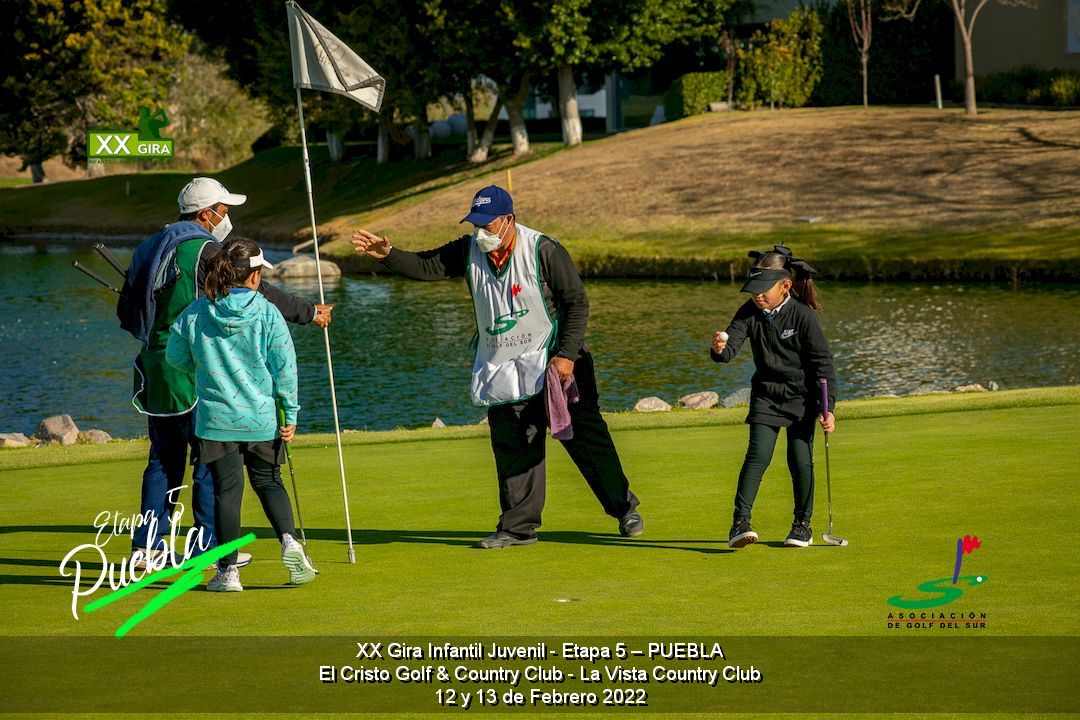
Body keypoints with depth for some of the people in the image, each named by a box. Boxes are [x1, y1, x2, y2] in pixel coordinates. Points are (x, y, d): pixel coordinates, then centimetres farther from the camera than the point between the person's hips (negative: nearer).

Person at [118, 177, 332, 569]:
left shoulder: (149, 247, 13)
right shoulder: (203, 249, -12)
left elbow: (125, 311, 16)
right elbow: (256, 292, -12)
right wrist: (310, 313, -4)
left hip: (154, 366, 8)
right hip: (193, 370, -8)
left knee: (164, 458, 13)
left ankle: (148, 544, 13)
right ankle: (210, 545, 2)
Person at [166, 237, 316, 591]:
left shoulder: (195, 313, -4)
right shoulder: (267, 313, -8)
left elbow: (175, 356, 9)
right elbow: (284, 366, -7)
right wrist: (291, 414, 1)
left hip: (217, 417, 0)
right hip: (262, 417, 0)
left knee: (226, 490, 6)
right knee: (268, 482, 17)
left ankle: (228, 571, 7)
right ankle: (289, 540, -6)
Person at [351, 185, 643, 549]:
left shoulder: (543, 251, -14)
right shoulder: (469, 251, 0)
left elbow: (577, 302, -11)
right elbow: (426, 266, 2)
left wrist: (567, 355, -18)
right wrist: (387, 254, -15)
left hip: (554, 361, -5)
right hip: (501, 367, 5)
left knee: (585, 434, -4)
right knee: (511, 447, 4)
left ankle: (624, 509, 7)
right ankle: (518, 527, 12)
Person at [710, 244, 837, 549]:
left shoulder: (803, 316, -17)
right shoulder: (750, 312, -7)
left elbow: (823, 363, -13)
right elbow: (732, 345, -15)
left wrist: (827, 407, -16)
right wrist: (720, 349, -41)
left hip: (801, 397, -2)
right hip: (766, 395, 2)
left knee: (800, 459, -3)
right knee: (758, 454, -11)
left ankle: (803, 522, 17)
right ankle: (740, 521, -14)